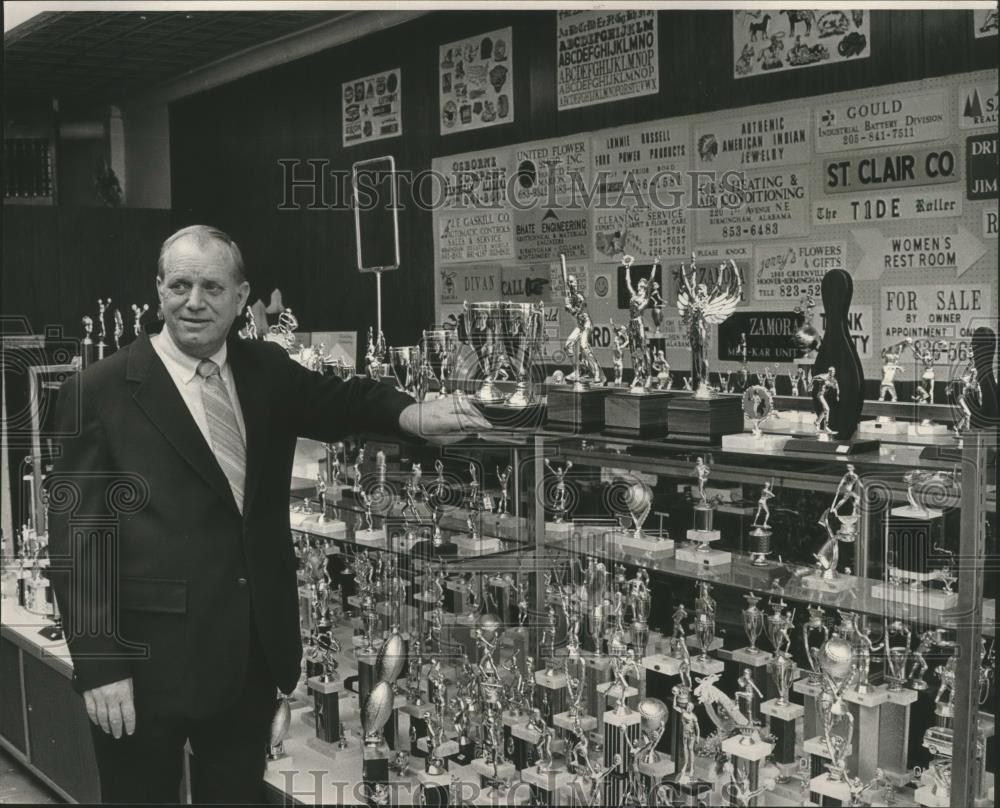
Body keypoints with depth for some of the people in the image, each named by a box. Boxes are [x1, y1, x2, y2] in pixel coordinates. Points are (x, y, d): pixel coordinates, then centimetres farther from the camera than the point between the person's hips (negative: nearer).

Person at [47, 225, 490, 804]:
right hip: (151, 657, -4)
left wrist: (410, 413, -14)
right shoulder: (101, 392, -9)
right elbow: (79, 537, -10)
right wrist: (99, 664, -14)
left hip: (254, 652, 5)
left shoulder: (267, 370, 6)